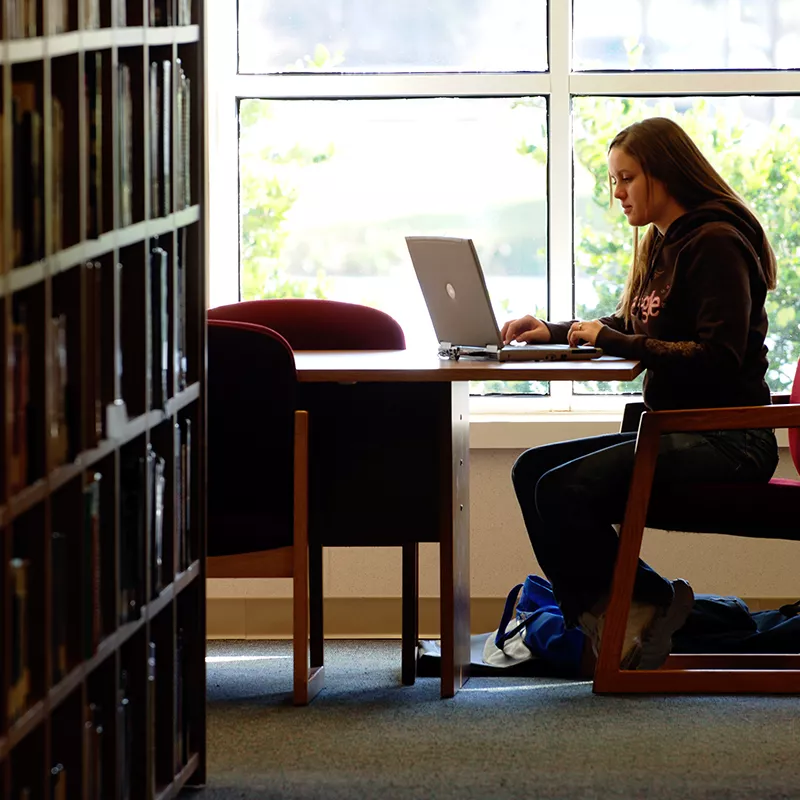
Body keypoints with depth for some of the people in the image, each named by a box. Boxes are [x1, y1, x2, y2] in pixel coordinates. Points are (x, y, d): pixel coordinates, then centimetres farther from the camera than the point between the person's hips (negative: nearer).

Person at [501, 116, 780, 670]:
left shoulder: (716, 243, -13)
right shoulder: (662, 244, 16)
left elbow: (718, 357, -21)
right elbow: (632, 329, 28)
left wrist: (614, 341, -19)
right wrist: (554, 332, 12)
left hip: (727, 441, -10)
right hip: (677, 433, 10)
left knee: (564, 490, -22)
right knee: (533, 470, 0)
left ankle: (647, 604, -3)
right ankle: (604, 616, -4)